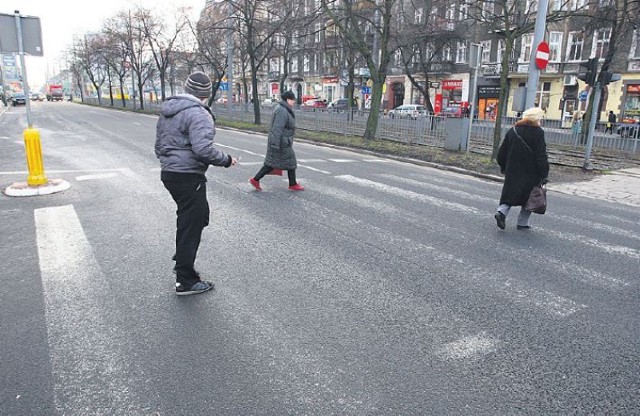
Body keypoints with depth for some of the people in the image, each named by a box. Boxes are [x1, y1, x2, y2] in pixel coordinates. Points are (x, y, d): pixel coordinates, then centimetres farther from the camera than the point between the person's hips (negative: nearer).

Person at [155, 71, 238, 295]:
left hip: (168, 173, 10)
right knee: (191, 225, 0)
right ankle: (186, 281, 9)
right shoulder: (198, 113, -16)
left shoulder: (167, 111, 15)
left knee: (200, 216, 23)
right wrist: (226, 160, -14)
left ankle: (182, 262, 30)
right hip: (188, 176, -9)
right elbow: (203, 149, -27)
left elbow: (158, 144, 22)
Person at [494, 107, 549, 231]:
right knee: (529, 197, 10)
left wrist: (504, 168, 20)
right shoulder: (538, 133, -11)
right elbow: (541, 156, -13)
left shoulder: (512, 131, 5)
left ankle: (501, 211, -11)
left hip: (512, 172, 4)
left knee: (510, 194, 13)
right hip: (530, 174, -4)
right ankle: (522, 223, 13)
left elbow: (502, 152, 9)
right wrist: (543, 175, -8)